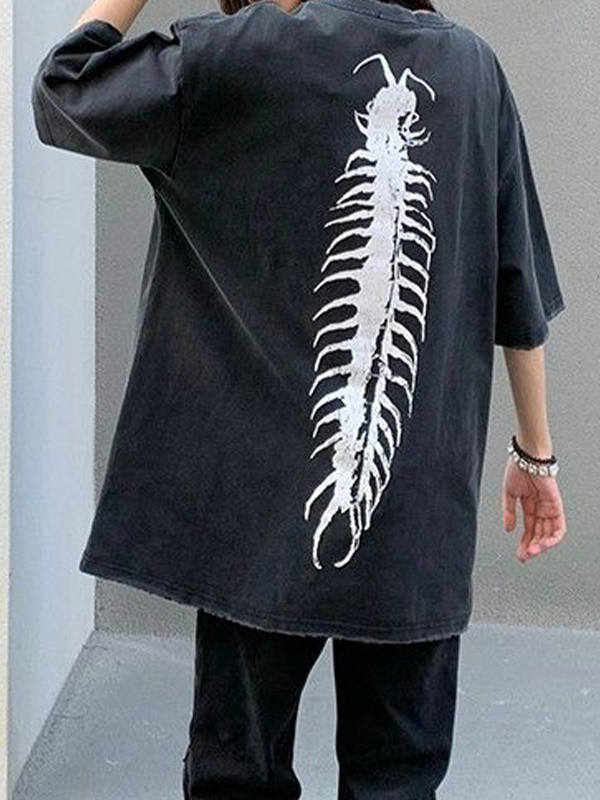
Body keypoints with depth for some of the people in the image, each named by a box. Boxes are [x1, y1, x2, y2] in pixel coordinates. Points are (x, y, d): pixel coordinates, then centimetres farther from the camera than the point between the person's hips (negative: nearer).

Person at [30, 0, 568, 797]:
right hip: (419, 512, 3)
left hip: (267, 507, -2)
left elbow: (61, 93, 5)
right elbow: (520, 295, 8)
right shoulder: (473, 66, 6)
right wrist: (536, 452, 16)